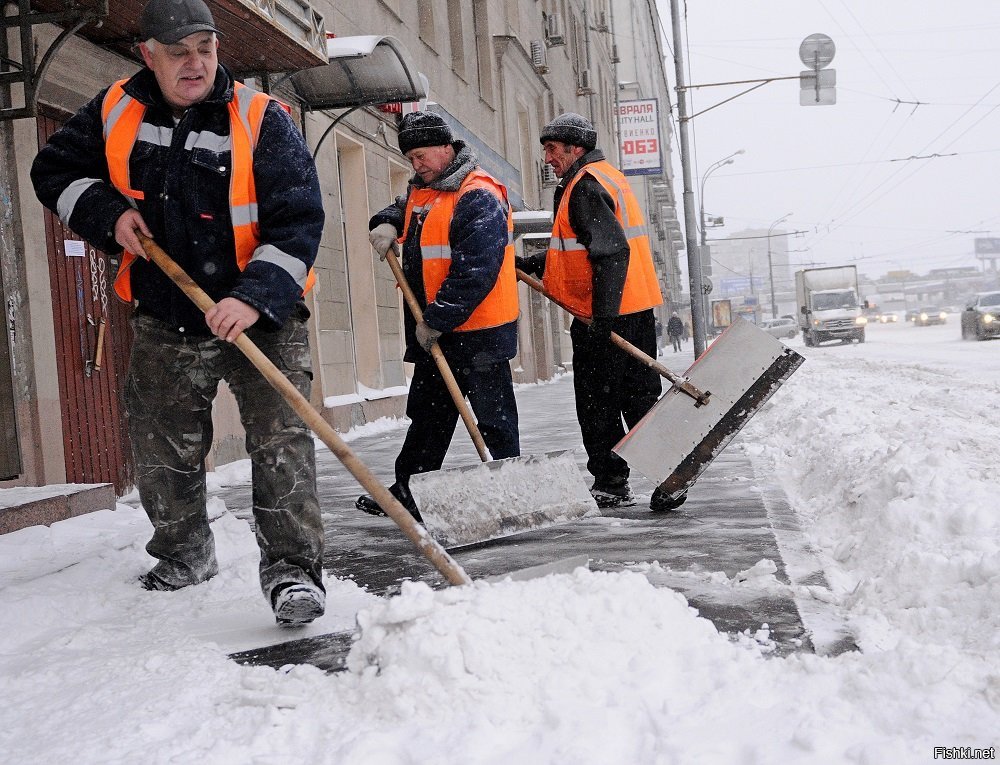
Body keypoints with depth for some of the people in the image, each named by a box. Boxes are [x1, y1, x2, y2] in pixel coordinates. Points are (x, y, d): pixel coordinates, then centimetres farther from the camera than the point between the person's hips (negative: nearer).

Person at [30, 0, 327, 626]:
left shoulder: (262, 121, -13)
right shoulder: (115, 113, 0)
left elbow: (299, 221, -18)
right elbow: (55, 170, 13)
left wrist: (255, 298, -30)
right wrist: (108, 212, -6)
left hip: (261, 318, -4)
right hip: (164, 321, 4)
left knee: (282, 440, -14)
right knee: (162, 450, 14)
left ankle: (292, 567, -8)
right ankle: (186, 554, 36)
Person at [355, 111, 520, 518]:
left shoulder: (479, 198, -18)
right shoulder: (422, 191, 12)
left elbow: (475, 273, -26)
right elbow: (403, 209, 34)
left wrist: (436, 320, -23)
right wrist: (387, 224, 9)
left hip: (478, 331, -9)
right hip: (432, 332, 10)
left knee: (494, 418, 1)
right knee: (427, 415, 17)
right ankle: (406, 492, 26)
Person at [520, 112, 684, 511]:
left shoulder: (585, 187, -12)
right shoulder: (608, 176, 21)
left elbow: (611, 251, -23)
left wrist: (602, 314, -26)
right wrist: (529, 265, 23)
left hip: (604, 317, -9)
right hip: (637, 310, 9)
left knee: (597, 403, 2)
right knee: (640, 398, 10)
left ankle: (610, 485, 10)